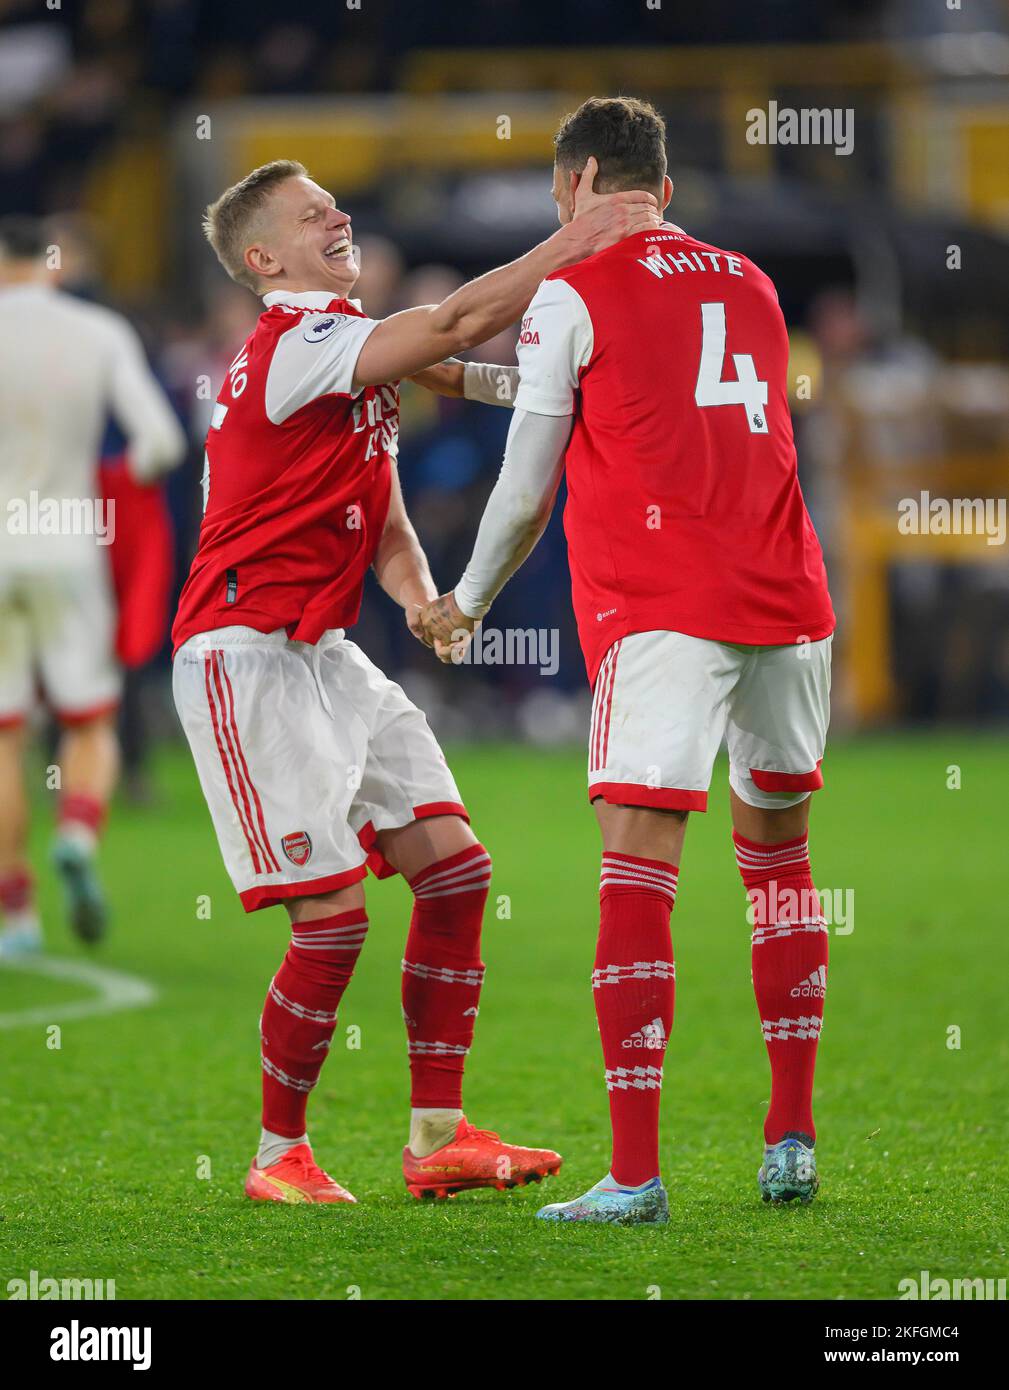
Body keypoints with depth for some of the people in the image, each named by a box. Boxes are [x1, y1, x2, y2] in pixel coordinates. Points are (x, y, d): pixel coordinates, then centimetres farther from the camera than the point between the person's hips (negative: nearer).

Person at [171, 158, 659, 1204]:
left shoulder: (344, 353, 17)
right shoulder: (292, 345, -14)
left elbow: (378, 518, 19)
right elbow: (450, 325, -27)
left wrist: (421, 597, -1)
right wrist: (574, 245, -25)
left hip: (324, 650, 10)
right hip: (246, 655, -10)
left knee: (452, 864, 3)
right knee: (335, 911, -12)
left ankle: (437, 1137, 7)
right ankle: (279, 1156, 3)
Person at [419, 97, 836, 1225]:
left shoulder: (573, 293, 2)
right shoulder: (749, 286, 19)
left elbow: (525, 496, 4)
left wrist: (464, 605, 21)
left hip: (660, 611, -6)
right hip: (787, 601, 6)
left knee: (637, 870, -9)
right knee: (776, 851, 18)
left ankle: (635, 1173, -16)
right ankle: (792, 1142, 18)